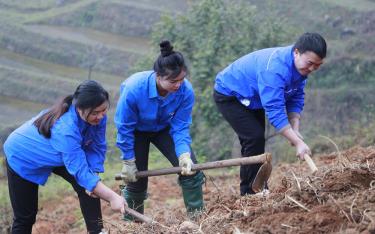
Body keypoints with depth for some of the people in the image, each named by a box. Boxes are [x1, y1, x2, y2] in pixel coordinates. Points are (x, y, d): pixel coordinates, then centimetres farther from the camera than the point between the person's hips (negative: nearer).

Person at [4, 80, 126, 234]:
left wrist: (94, 178, -26)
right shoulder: (66, 129, -45)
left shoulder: (97, 116, -24)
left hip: (57, 156, 7)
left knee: (89, 188, -11)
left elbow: (97, 147, -12)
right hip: (23, 158, -6)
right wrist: (112, 197, -47)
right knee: (25, 216, -1)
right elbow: (80, 170, -43)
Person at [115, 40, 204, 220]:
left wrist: (184, 155, -35)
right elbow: (124, 127, -23)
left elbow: (180, 128, -19)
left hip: (164, 129, 2)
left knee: (190, 169, -14)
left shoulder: (186, 90, -32)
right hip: (137, 131, -2)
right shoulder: (134, 88, -39)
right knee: (137, 180, 0)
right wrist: (128, 161, -15)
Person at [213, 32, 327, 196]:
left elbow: (296, 98, -4)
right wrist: (297, 142, -43)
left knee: (256, 140, 14)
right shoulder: (275, 68, -39)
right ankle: (250, 193, -12)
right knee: (254, 138, -19)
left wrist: (295, 130, -18)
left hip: (252, 99, 9)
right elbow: (274, 110, -42)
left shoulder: (300, 65, -11)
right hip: (229, 95, -9)